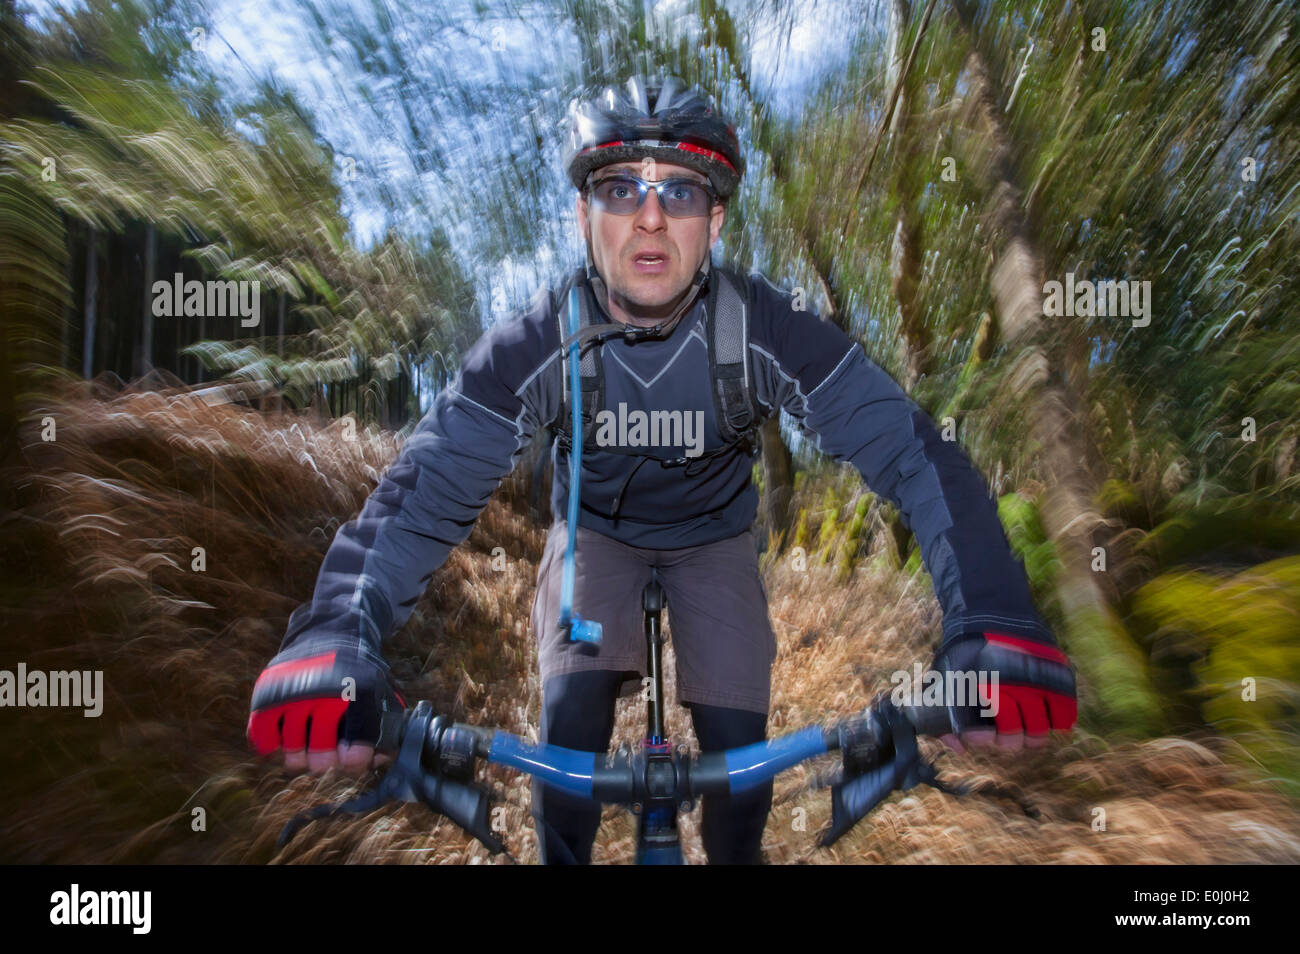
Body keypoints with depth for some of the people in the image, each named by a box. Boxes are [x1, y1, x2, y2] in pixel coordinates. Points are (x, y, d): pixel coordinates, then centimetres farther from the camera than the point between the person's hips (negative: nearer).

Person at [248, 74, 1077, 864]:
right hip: (596, 530, 0)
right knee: (571, 724, -18)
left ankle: (736, 857, 28)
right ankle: (564, 860, 13)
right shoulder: (537, 346, -27)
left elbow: (914, 454, -34)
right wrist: (333, 643, -52)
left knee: (739, 750, -6)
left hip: (715, 535, 1)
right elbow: (430, 486, -35)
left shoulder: (766, 331, -28)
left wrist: (992, 627, -49)